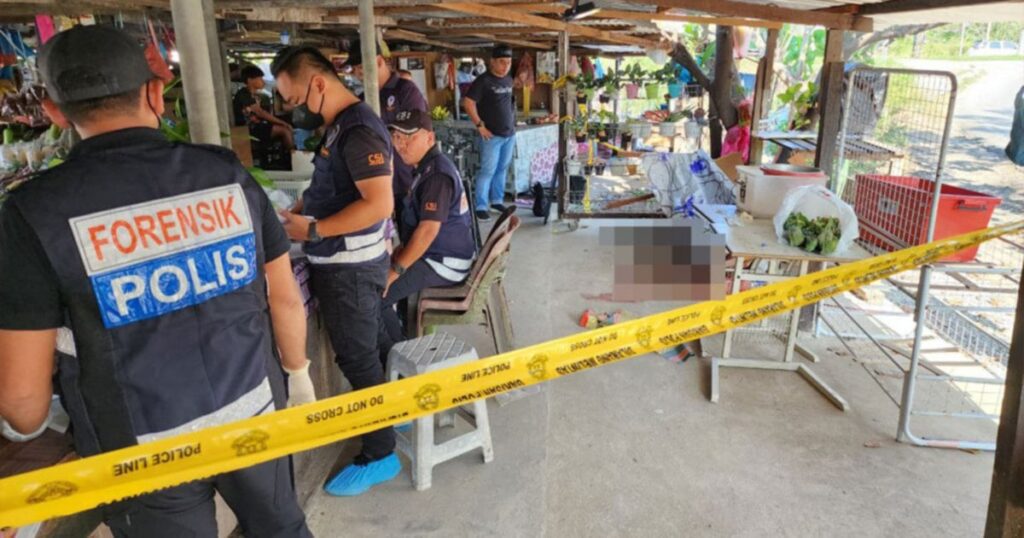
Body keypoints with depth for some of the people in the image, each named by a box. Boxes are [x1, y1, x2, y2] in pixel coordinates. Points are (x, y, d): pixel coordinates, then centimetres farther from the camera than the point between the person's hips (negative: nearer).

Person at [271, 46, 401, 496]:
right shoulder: (340, 125, 10)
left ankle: (380, 456, 16)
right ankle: (390, 415, 39)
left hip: (351, 267, -9)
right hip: (341, 264, 9)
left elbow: (379, 204, -28)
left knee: (357, 358, 1)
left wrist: (311, 231, -24)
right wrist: (300, 211, 7)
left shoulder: (358, 130, -21)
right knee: (362, 353, 21)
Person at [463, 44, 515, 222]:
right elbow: (468, 102, -14)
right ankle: (480, 206, 0)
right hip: (492, 135, -7)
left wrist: (512, 123, 15)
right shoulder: (483, 81, -11)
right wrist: (479, 125, -16)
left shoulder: (509, 80, 11)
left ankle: (497, 200, 24)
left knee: (502, 169, 12)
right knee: (488, 170, -6)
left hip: (509, 134, 7)